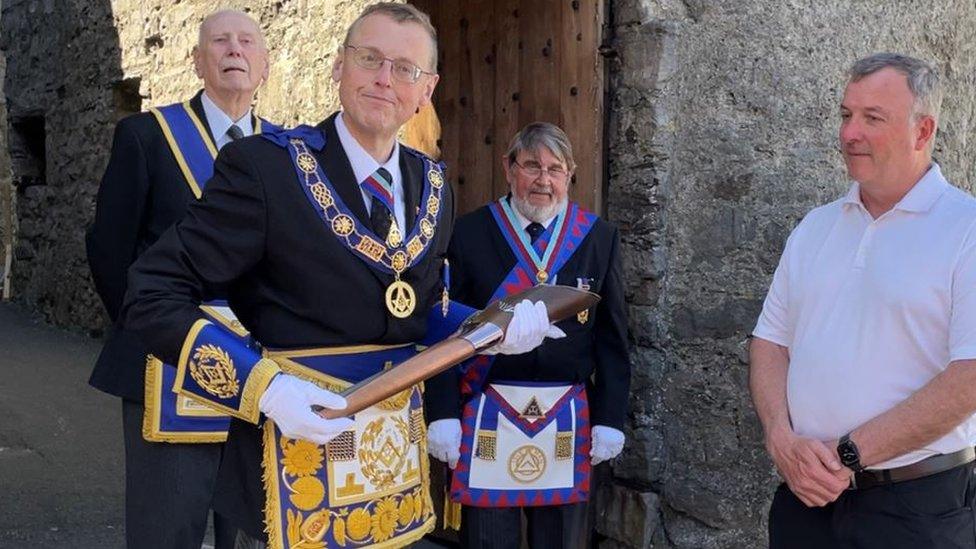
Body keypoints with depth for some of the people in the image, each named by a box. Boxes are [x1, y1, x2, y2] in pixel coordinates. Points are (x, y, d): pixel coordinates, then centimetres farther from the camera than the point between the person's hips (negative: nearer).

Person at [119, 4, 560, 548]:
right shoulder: (265, 166, -14)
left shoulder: (433, 184, 4)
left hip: (399, 455, 6)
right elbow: (154, 294, -15)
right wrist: (263, 385, -24)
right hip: (298, 454, -5)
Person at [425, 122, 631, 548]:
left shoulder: (599, 237, 3)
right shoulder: (469, 233, -2)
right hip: (486, 416, -1)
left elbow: (611, 339, 4)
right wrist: (443, 413, -9)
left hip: (568, 419, 2)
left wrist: (610, 417, 0)